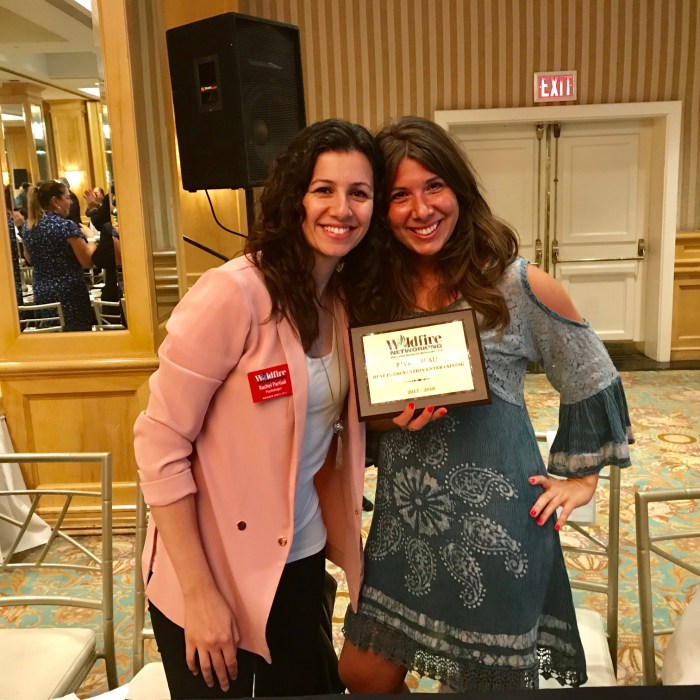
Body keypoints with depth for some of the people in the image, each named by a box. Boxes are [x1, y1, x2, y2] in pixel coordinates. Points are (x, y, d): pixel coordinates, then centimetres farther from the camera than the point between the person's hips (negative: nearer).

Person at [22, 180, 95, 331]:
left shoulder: (27, 227, 6)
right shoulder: (66, 226, -15)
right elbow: (87, 262, -12)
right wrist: (90, 240, 3)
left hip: (41, 295, 7)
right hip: (70, 295, -7)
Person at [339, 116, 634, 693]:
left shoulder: (518, 285, -13)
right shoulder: (374, 292, 0)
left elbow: (591, 383, 0)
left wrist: (582, 479, 3)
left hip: (495, 520, -4)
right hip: (404, 517, 5)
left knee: (486, 678, 16)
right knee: (364, 675, 16)